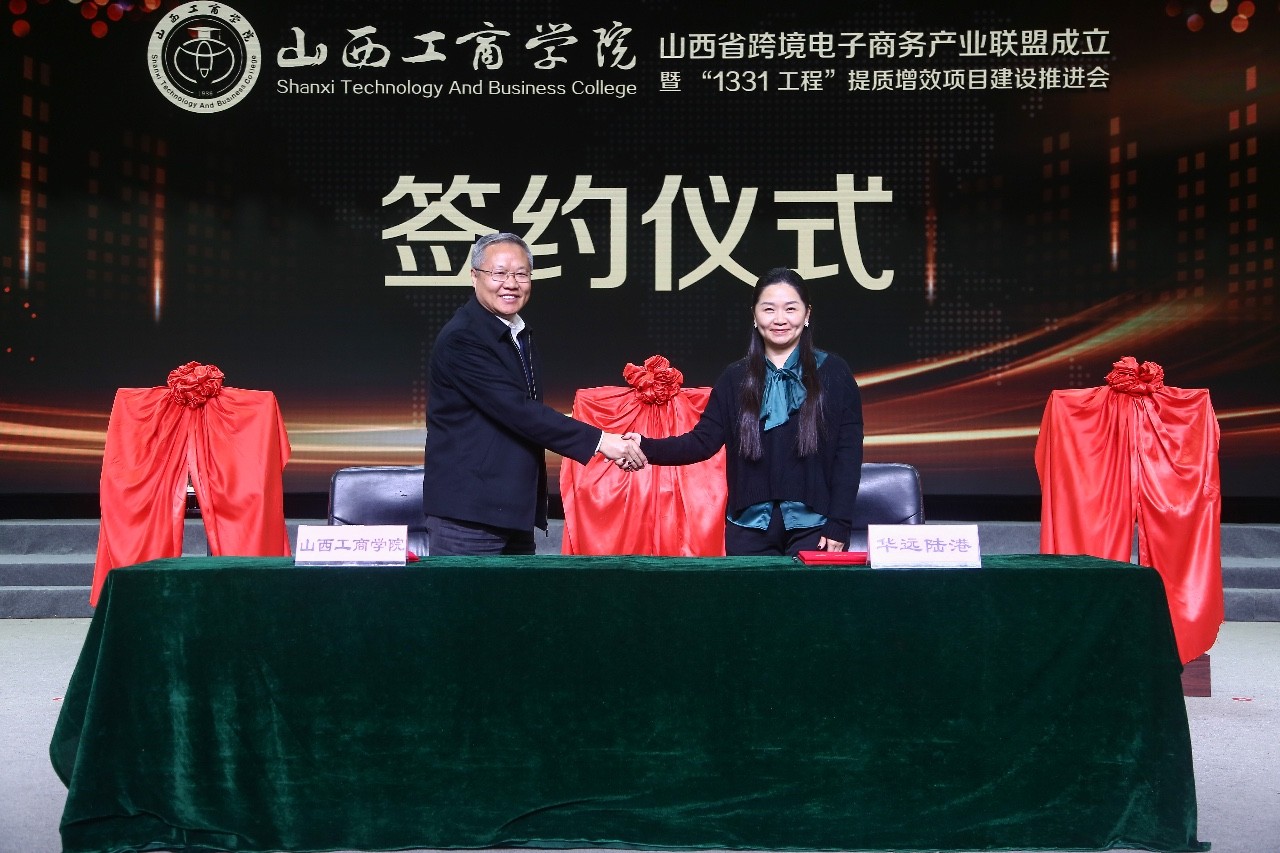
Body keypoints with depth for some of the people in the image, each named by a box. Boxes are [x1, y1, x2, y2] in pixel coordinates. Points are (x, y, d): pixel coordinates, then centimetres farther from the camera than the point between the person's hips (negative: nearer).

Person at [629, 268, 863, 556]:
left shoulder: (833, 373, 1)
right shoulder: (735, 378, 8)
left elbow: (849, 452, -1)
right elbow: (703, 441, 0)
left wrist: (839, 525, -7)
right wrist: (647, 448, -17)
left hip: (812, 526, -2)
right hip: (750, 526, 2)